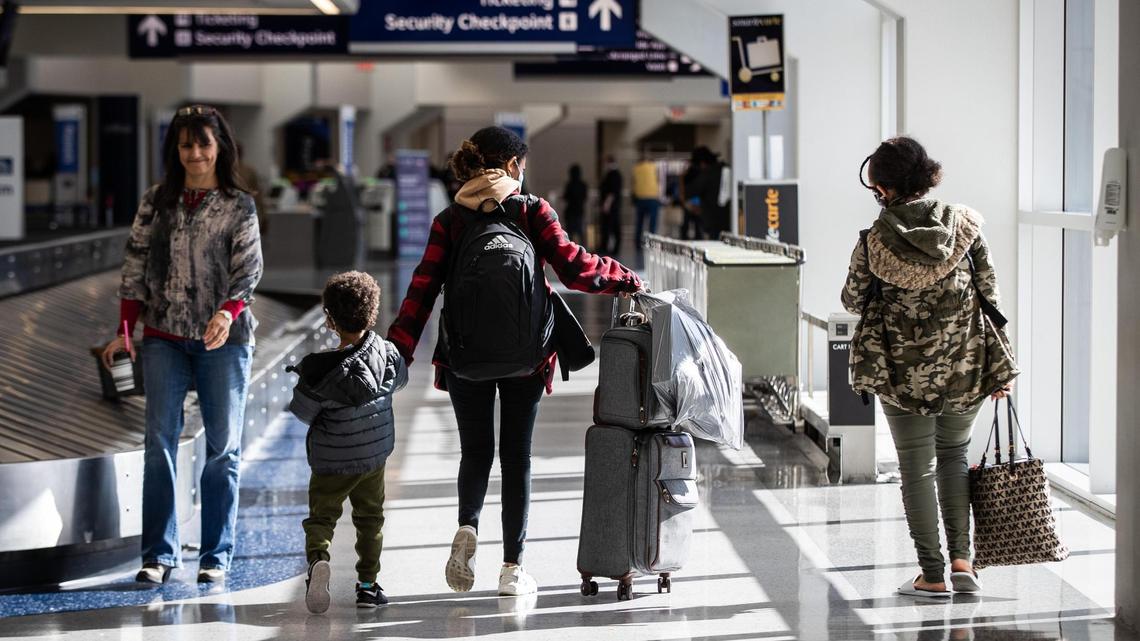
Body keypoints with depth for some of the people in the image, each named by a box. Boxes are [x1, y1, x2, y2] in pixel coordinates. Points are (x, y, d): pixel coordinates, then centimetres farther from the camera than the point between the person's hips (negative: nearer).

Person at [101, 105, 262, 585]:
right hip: (165, 337, 2)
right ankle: (159, 553, 5)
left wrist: (227, 313, -25)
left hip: (223, 337, -2)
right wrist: (125, 330, 1)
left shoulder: (239, 205, 1)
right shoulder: (156, 202, 8)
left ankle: (216, 556, 10)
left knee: (222, 448, 3)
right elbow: (135, 265, 8)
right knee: (160, 443, -1)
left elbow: (248, 269, -7)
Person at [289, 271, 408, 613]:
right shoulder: (385, 353, -12)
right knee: (369, 516, 19)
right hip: (374, 455, 3)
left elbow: (302, 411, -12)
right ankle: (367, 584, 19)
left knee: (321, 515, 7)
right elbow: (400, 378, 8)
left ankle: (318, 557, -22)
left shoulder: (320, 370, -23)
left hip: (331, 459, -3)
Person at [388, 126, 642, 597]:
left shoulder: (450, 221, 0)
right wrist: (624, 280, 7)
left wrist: (397, 349, -9)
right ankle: (512, 568, 8)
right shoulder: (532, 211, -3)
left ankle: (467, 526, -12)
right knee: (516, 455, 9)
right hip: (525, 358, -1)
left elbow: (424, 287, -7)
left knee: (475, 450, 16)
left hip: (464, 358, 1)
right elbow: (573, 268, -8)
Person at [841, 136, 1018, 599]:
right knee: (954, 455, 21)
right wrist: (1000, 368, 7)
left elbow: (853, 300, 1)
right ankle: (961, 559, 12)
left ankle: (933, 575, 12)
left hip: (904, 373, -2)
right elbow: (990, 293, -2)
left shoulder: (873, 242, -13)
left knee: (916, 468, 10)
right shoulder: (965, 224, -7)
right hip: (967, 366, 2)